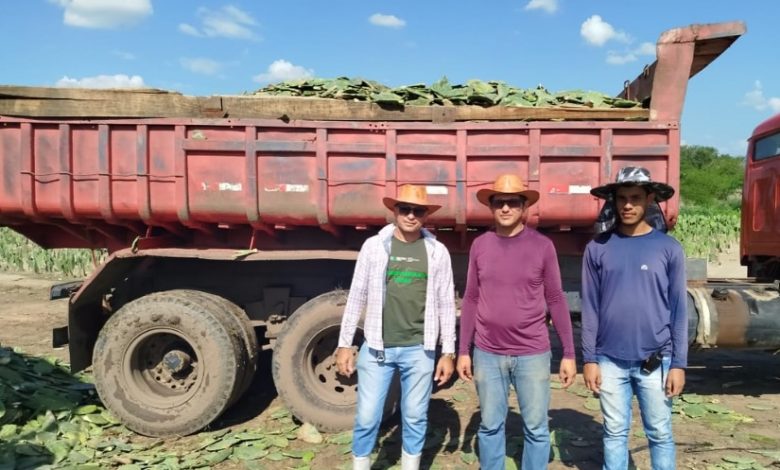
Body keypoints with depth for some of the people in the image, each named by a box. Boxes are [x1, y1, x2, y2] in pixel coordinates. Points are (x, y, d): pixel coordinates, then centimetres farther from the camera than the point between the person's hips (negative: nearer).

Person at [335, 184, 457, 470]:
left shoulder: (437, 251, 1)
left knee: (415, 417, 12)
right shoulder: (374, 246, -1)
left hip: (419, 350, 1)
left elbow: (446, 304, 4)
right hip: (377, 347, 0)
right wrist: (344, 344, 0)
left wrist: (448, 352, 3)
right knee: (367, 417, 5)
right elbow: (356, 298, 2)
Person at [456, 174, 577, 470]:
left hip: (532, 354, -1)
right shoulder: (480, 245, 2)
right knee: (490, 426, 12)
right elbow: (470, 300, 6)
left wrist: (569, 353, -1)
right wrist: (463, 351, 5)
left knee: (536, 428, 9)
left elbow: (556, 300, 0)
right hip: (487, 354, 2)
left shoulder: (542, 246, -3)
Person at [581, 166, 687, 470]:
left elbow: (678, 310, 0)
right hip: (610, 360, 1)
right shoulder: (598, 248, 0)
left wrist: (679, 364, -2)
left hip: (655, 361, 0)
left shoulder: (668, 248, -1)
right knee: (615, 433, 11)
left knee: (660, 435, 11)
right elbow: (590, 308, 1)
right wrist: (589, 359, -1)